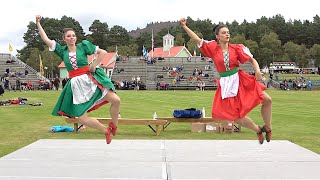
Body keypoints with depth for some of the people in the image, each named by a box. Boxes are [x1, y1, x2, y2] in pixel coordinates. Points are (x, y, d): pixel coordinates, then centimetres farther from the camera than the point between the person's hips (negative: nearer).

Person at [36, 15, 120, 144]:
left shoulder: (83, 45, 2)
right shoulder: (62, 51, 9)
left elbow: (103, 52, 1)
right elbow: (45, 39, 9)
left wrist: (94, 65, -4)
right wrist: (38, 23, 9)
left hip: (91, 79, -2)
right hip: (76, 84, 2)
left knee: (116, 100, -19)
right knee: (81, 118, -4)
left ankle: (113, 125, 6)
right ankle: (106, 131, 16)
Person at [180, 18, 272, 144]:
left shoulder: (236, 48, -3)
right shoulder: (213, 48, -2)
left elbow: (252, 60, 1)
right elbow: (197, 40, -3)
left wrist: (257, 70, -17)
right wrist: (184, 26, -8)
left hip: (240, 80, 0)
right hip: (226, 84, 0)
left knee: (267, 100, -12)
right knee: (236, 117, 2)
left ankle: (267, 128, 12)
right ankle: (258, 130, 29)